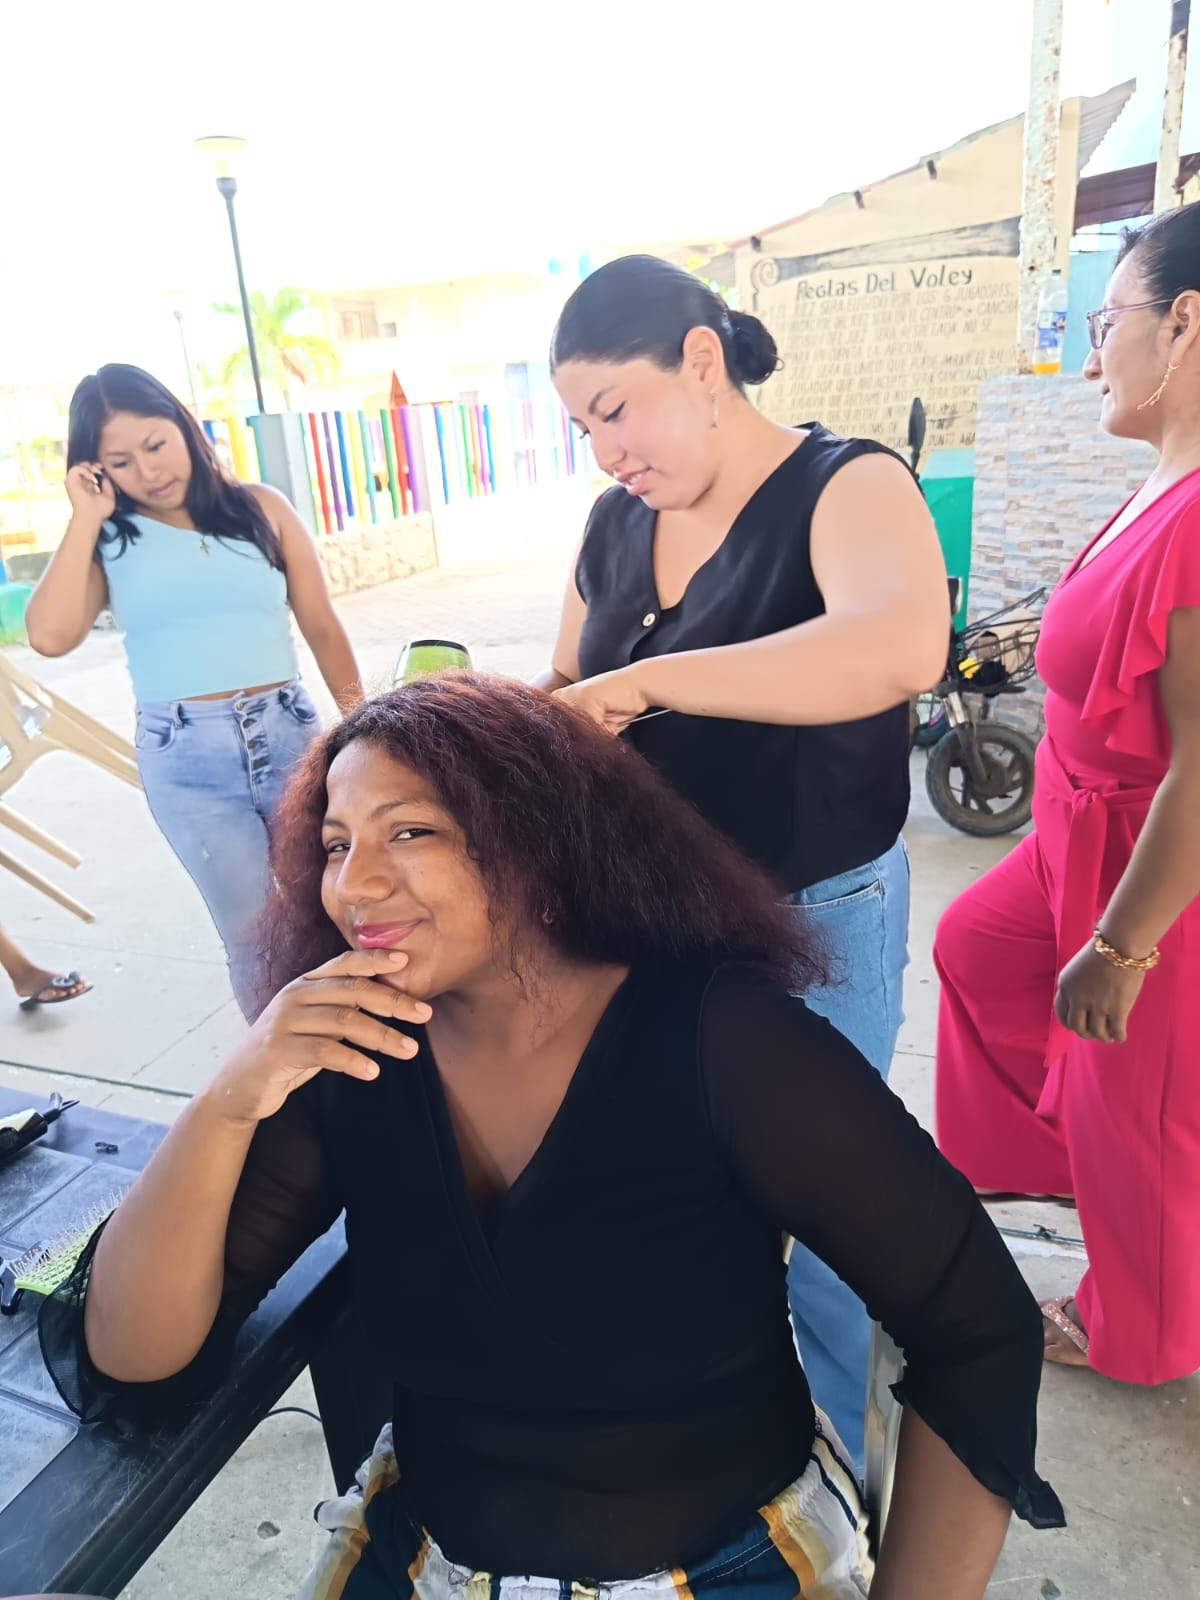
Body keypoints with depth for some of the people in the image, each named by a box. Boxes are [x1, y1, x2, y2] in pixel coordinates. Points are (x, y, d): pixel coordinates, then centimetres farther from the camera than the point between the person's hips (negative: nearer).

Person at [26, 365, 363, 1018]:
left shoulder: (260, 507, 7)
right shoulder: (105, 539, 3)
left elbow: (322, 626, 8)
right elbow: (51, 636, -14)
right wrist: (86, 518, -8)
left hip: (289, 733, 1)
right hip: (184, 759, -1)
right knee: (253, 933, 4)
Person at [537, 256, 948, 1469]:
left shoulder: (848, 489, -17)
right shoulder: (615, 524, 2)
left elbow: (900, 645, -39)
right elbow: (571, 691, 13)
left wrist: (641, 681, -37)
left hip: (814, 921, -5)